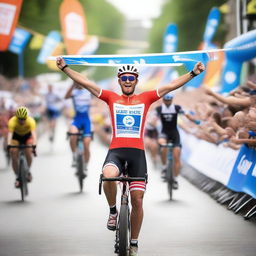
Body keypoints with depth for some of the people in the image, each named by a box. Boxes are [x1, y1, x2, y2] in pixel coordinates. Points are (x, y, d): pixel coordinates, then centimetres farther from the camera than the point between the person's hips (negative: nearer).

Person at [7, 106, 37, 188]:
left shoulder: (31, 121, -33)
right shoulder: (12, 121, -34)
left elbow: (33, 133, -45)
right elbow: (10, 133, -45)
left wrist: (34, 144, -62)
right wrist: (9, 144, -62)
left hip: (27, 136, 0)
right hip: (16, 136, 0)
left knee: (28, 152, -24)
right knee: (13, 154, -16)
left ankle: (28, 170, 2)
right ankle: (17, 177, -2)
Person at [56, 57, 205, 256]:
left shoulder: (145, 98, 11)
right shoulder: (111, 98, 12)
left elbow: (171, 86, 8)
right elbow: (85, 82, 8)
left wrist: (193, 73, 0)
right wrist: (65, 68, 2)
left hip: (137, 152, 1)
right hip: (116, 150, -1)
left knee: (137, 200, 0)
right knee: (109, 176, -35)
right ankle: (113, 211, -4)